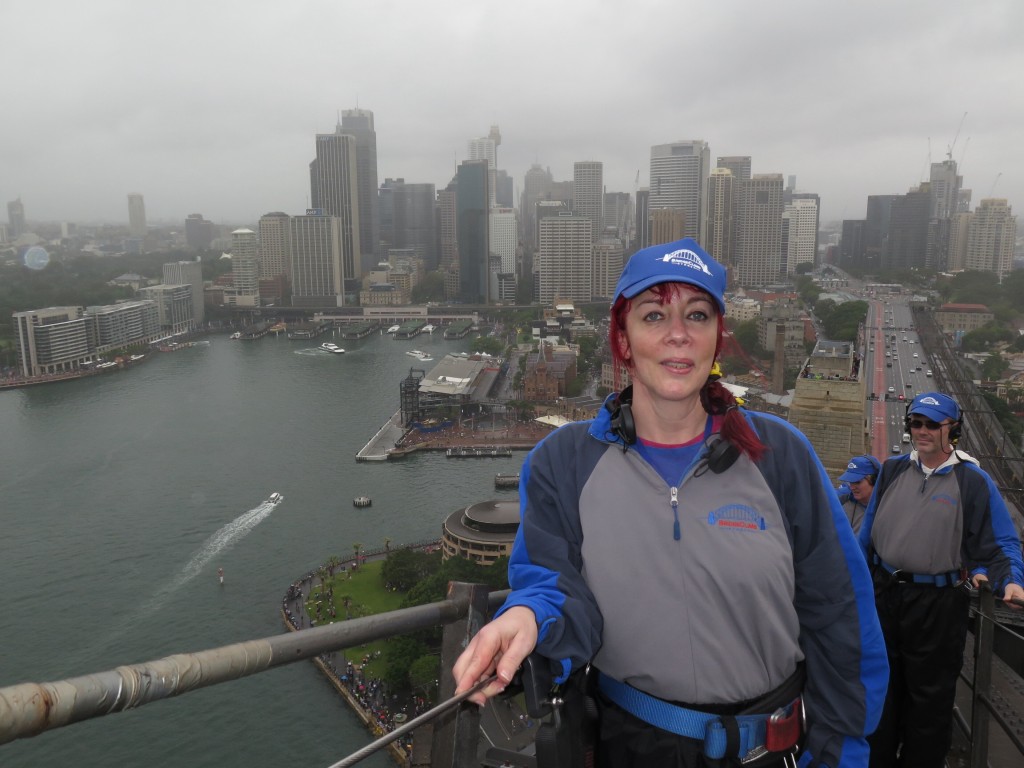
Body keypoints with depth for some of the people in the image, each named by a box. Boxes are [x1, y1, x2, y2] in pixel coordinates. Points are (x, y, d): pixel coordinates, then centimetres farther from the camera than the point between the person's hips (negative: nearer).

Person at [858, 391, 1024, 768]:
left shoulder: (973, 481, -5)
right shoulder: (893, 470, 5)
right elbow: (868, 532, 10)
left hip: (938, 605, -3)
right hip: (884, 595, 4)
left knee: (929, 694, 11)